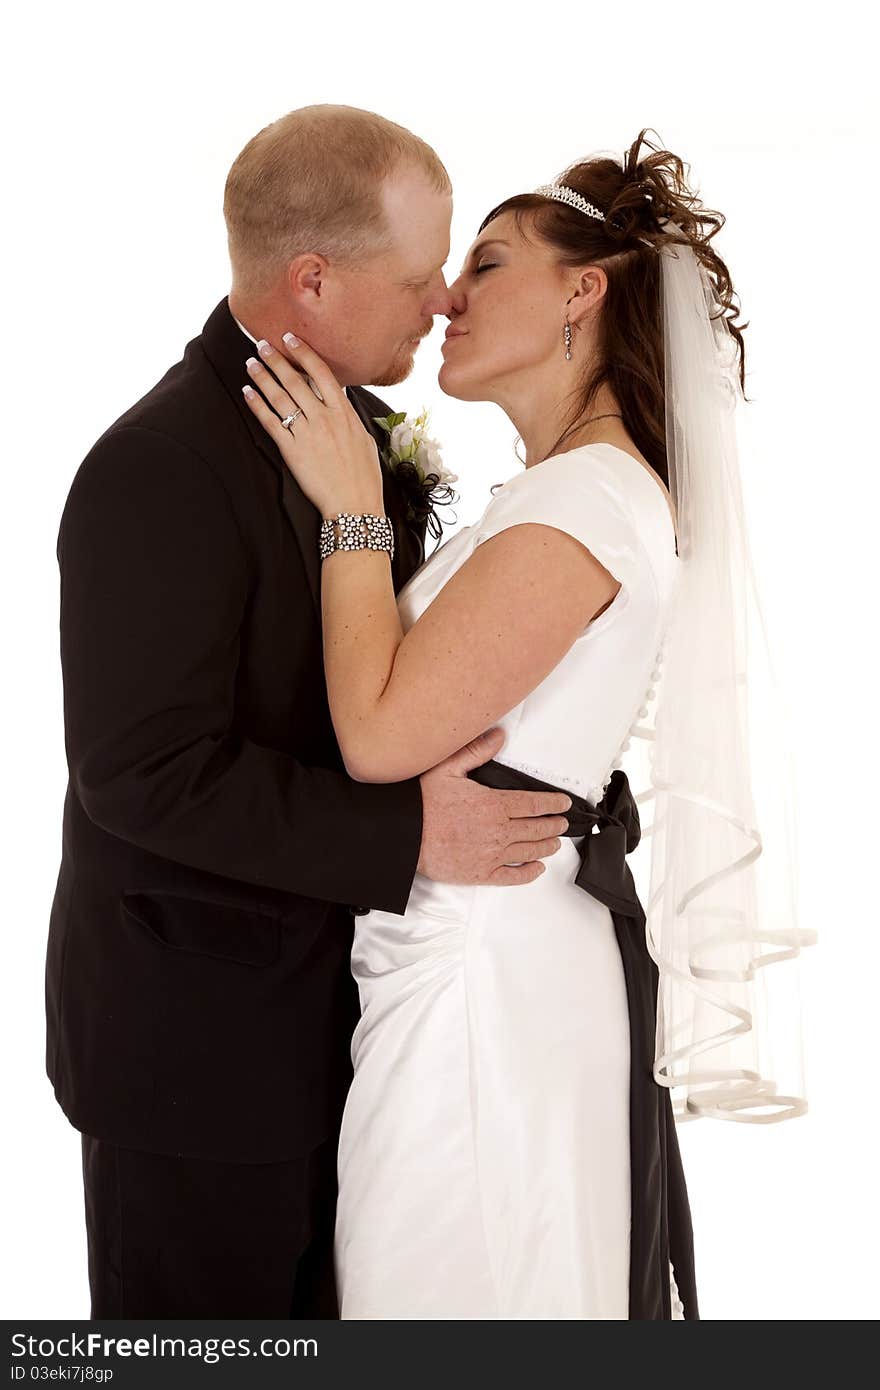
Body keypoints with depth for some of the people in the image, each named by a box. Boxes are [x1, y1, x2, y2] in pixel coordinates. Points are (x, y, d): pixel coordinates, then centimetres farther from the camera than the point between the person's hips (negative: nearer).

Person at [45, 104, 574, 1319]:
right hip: (191, 1032, -8)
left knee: (307, 1305, 22)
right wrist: (409, 839, -24)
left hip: (324, 990, 8)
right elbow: (147, 771, -26)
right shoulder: (159, 471, -23)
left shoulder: (371, 431, 5)